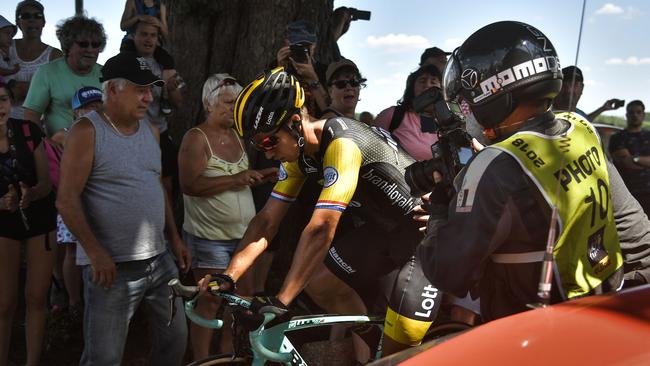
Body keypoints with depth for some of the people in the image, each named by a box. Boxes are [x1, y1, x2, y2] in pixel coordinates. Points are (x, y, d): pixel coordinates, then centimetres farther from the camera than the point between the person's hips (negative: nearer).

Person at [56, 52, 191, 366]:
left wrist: (174, 238, 14)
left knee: (175, 339, 14)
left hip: (159, 260, 7)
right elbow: (66, 200, -14)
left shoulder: (150, 130, 11)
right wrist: (95, 252, -18)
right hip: (112, 265, -6)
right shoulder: (87, 131, -10)